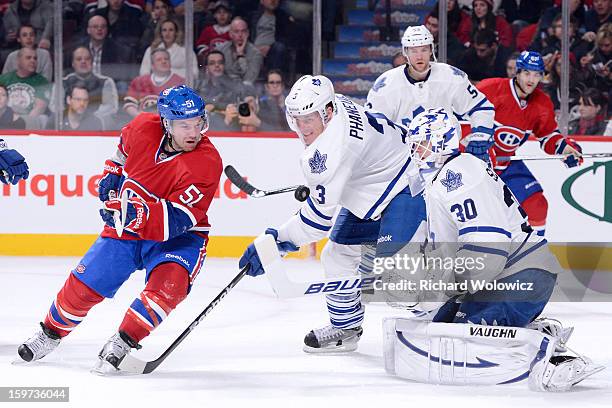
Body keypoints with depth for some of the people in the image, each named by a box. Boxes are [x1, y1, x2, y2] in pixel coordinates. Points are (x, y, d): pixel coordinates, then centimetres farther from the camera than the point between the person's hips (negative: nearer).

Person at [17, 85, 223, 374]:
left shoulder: (206, 163, -27)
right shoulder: (144, 127, -15)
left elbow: (177, 220, -32)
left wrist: (135, 214, -39)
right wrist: (113, 173, 11)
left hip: (177, 237, -3)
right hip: (125, 229, 3)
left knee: (168, 284, -32)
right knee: (83, 285, 4)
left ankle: (122, 343, -19)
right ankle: (51, 332, 32)